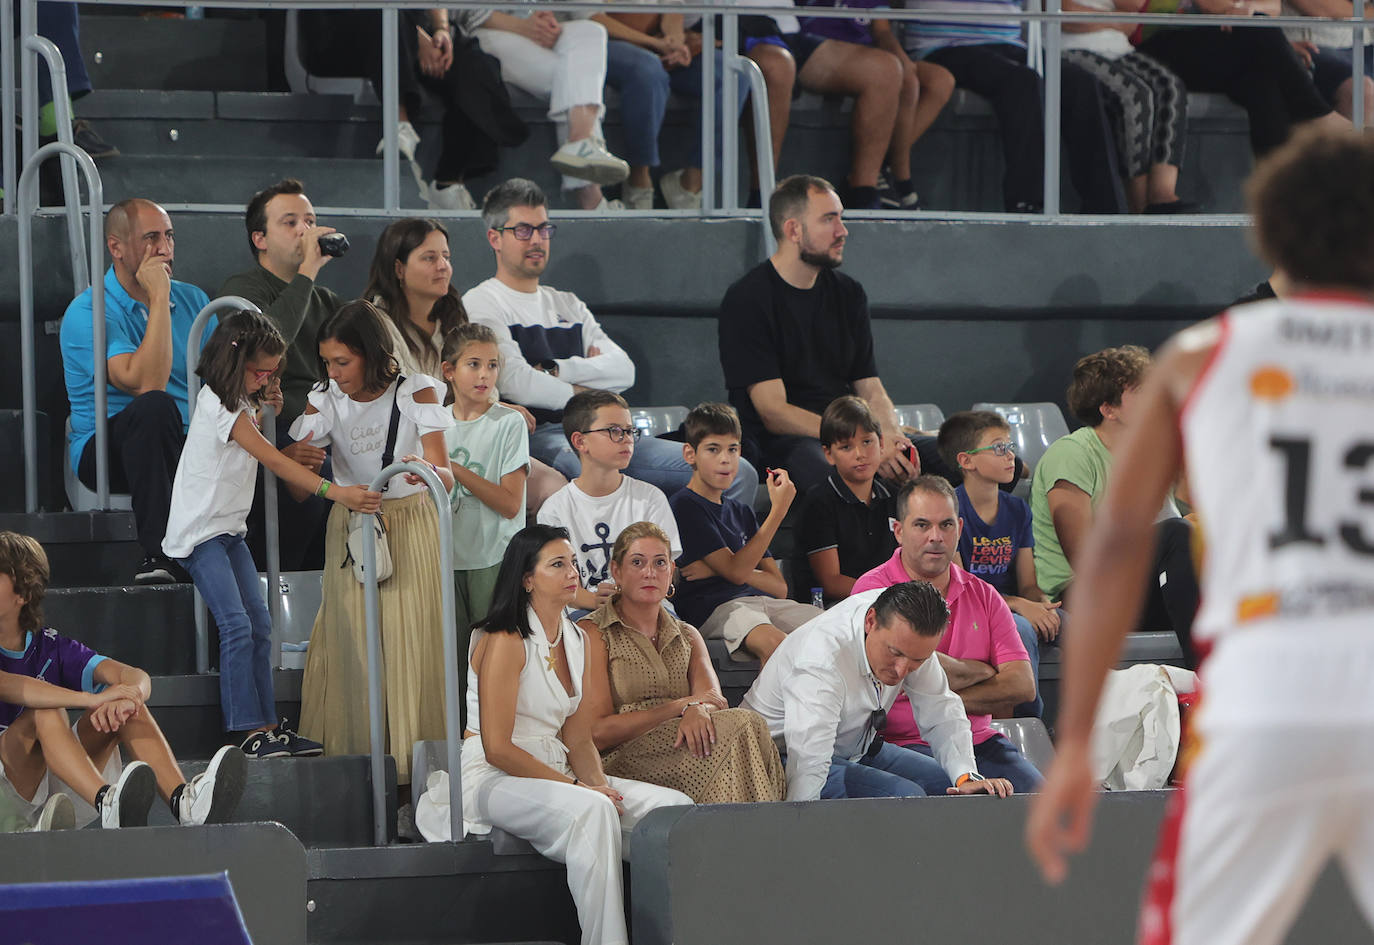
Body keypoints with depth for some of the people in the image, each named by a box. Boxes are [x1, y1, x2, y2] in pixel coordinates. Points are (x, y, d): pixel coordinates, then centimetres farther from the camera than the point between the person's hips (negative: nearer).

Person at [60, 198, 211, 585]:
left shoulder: (192, 300, 13)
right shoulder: (87, 313, -9)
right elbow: (147, 384, -23)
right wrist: (159, 299, -19)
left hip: (185, 449, 5)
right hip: (105, 449, -4)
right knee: (155, 407, -37)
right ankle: (159, 554, -38)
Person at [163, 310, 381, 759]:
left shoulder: (240, 401, 8)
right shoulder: (219, 406, -20)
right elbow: (274, 460, -28)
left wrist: (266, 407, 5)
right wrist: (335, 491, -34)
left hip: (229, 528, 10)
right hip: (198, 531, -10)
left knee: (258, 623, 5)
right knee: (236, 624, -17)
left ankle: (269, 724, 6)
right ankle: (249, 730, -17)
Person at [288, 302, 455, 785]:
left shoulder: (414, 392, -10)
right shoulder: (325, 402, -2)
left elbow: (446, 479, -16)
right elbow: (299, 489, -2)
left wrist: (428, 472, -39)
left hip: (411, 525, -2)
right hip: (352, 530, 2)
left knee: (412, 643, -6)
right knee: (354, 645, -4)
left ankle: (413, 761, 0)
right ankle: (358, 760, 0)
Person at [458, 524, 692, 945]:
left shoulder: (577, 640, 13)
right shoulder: (505, 641, -12)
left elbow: (579, 738, 11)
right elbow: (497, 748, -16)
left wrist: (598, 782, -10)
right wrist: (574, 785, -18)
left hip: (554, 772, 8)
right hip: (493, 780, -8)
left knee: (674, 805, -12)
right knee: (591, 811, -37)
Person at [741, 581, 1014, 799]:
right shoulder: (820, 664, -36)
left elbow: (941, 712, -4)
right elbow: (807, 768, -42)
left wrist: (967, 778, -17)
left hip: (856, 750, 8)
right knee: (906, 797, -29)